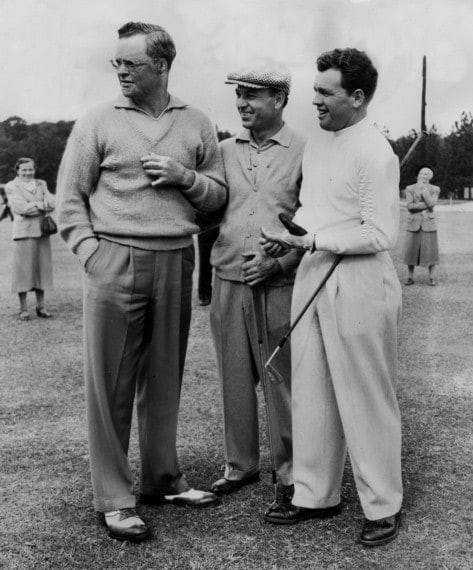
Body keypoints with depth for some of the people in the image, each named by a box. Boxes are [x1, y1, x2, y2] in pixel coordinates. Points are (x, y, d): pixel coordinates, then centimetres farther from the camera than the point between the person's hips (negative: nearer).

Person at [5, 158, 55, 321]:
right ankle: (23, 309, 2)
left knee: (42, 268, 5)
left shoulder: (41, 184, 16)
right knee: (23, 269, -4)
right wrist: (42, 205, -5)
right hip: (23, 232, -4)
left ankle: (41, 307, 12)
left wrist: (34, 205, -12)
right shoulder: (11, 187, 2)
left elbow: (52, 203, 3)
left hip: (42, 232, 4)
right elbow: (21, 208, -11)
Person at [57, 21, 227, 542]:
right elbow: (69, 198, 2)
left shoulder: (196, 125, 11)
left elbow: (218, 196, 14)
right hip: (115, 263, -3)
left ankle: (162, 479, 26)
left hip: (176, 264, 3)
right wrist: (91, 253, -9)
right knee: (110, 384, 0)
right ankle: (113, 499, 9)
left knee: (164, 379, 11)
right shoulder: (97, 123, 3)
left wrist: (184, 177, -5)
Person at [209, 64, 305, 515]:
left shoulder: (303, 152, -1)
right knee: (234, 378, 10)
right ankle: (239, 464, 23)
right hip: (228, 281, 4)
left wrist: (278, 261, -14)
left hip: (279, 285, -4)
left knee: (281, 381, 3)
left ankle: (289, 470, 16)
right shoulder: (225, 151, 11)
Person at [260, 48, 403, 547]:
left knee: (365, 399, 3)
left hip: (359, 281, -8)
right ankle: (315, 495, 27)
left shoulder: (374, 153, -13)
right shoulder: (315, 144, 12)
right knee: (310, 393, 13)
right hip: (312, 276, 8)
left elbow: (380, 234, -17)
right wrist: (287, 238, 3)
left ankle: (382, 507, 18)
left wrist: (310, 240, -19)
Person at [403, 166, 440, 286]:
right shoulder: (410, 189, -1)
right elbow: (410, 206, -11)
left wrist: (423, 188, -17)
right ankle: (410, 277, 12)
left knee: (430, 250, 0)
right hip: (413, 224, 0)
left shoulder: (435, 190, -1)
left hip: (429, 223, 0)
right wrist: (426, 205, -16)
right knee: (411, 251, 1)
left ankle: (432, 278, 10)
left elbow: (431, 204, -17)